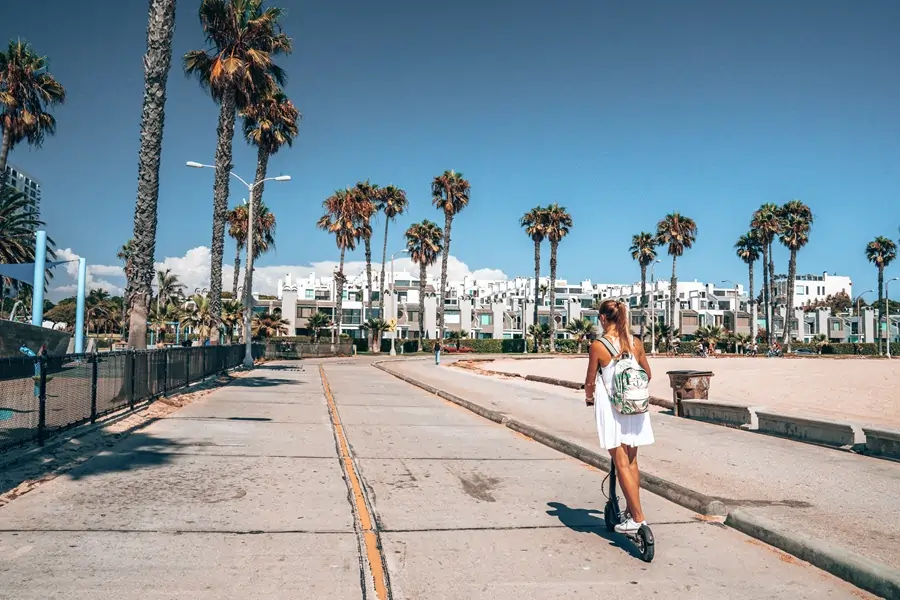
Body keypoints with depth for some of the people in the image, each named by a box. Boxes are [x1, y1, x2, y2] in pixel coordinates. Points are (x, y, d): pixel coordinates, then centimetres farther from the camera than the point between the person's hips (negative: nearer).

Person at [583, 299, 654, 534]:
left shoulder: (598, 346, -12)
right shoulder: (636, 343, 2)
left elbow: (590, 381, -4)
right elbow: (647, 374, 13)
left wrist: (589, 397, 17)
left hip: (611, 408, -5)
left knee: (621, 464, 0)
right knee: (632, 461, 16)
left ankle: (638, 517, -1)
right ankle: (632, 510, 24)